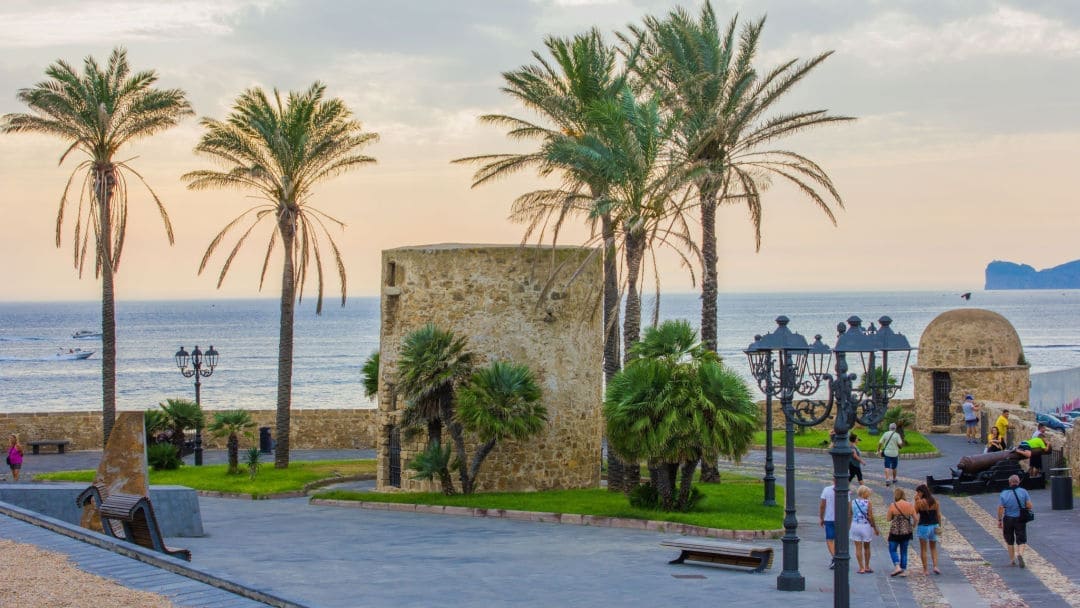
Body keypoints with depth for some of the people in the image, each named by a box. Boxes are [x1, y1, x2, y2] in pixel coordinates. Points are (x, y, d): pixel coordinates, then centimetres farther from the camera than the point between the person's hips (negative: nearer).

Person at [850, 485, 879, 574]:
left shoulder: (853, 502, -3)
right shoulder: (868, 503, -12)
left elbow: (850, 515, 2)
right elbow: (870, 517, -12)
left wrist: (849, 527, 13)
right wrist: (875, 528, -2)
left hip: (855, 526, 2)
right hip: (866, 526, -2)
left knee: (858, 548, 5)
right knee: (866, 547, 16)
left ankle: (861, 568, 5)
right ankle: (867, 567, 24)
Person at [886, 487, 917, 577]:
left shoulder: (893, 506, -12)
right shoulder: (910, 505, -2)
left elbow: (888, 518, -4)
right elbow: (916, 519, 2)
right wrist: (913, 526, 19)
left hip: (895, 531, -4)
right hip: (907, 532, 4)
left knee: (893, 550, 10)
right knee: (904, 551, 14)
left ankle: (897, 567, -9)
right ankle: (904, 570, 12)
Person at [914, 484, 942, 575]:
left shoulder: (919, 502, -14)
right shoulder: (935, 501, 0)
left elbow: (914, 512, -3)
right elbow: (939, 514, 2)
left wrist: (916, 501, -4)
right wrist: (939, 526, 9)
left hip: (923, 526, -4)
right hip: (934, 526, 4)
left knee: (923, 549, 8)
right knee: (933, 548, 18)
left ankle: (925, 570, 9)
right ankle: (935, 566, 2)